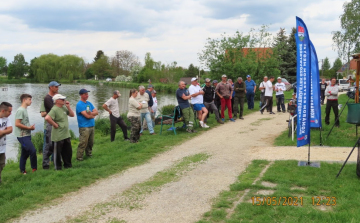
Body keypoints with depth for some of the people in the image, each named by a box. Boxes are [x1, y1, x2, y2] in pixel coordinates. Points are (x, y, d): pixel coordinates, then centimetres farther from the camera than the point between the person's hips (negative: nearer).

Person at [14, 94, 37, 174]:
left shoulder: (25, 110, 14)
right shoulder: (20, 110, -14)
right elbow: (17, 124, -20)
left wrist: (30, 127, 3)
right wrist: (29, 128, -15)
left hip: (26, 135, 10)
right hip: (22, 136, -10)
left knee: (25, 153, 13)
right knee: (32, 150, -14)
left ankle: (22, 171, 21)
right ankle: (34, 168, -1)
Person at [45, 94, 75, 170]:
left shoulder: (64, 108, 8)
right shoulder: (54, 109, -18)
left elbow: (72, 115, 14)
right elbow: (47, 118, -31)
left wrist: (68, 107, 1)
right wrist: (55, 124, -21)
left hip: (66, 134, 8)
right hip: (58, 136, -8)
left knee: (68, 151, 17)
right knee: (57, 152, 5)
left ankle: (67, 165, 31)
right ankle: (58, 167, 17)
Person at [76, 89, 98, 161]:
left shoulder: (89, 103, 15)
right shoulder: (79, 104, -11)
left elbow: (96, 112, 7)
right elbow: (87, 116, -17)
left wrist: (91, 113, -12)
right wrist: (93, 115, 1)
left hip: (92, 126, 8)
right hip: (84, 127, -8)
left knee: (91, 143, 15)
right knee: (83, 143, -7)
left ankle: (89, 154, 29)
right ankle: (79, 157, 1)